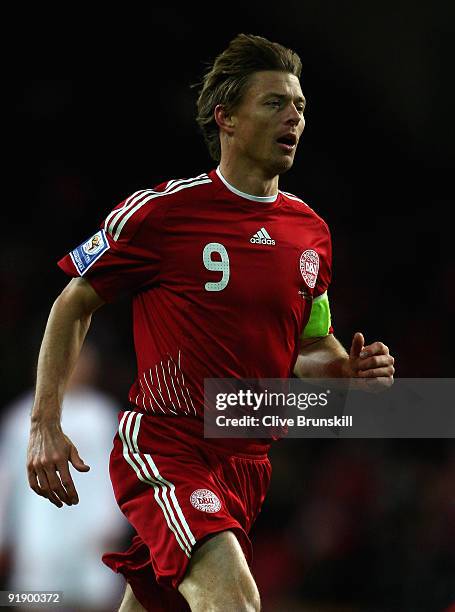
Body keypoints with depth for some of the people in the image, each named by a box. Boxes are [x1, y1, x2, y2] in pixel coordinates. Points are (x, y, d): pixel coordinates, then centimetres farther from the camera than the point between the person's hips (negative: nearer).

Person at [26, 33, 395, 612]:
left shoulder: (311, 230, 9)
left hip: (248, 461, 6)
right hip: (160, 446, -6)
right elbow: (73, 305, 1)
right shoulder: (160, 210, -8)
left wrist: (348, 368, -2)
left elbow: (312, 345, 22)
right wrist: (45, 424, -8)